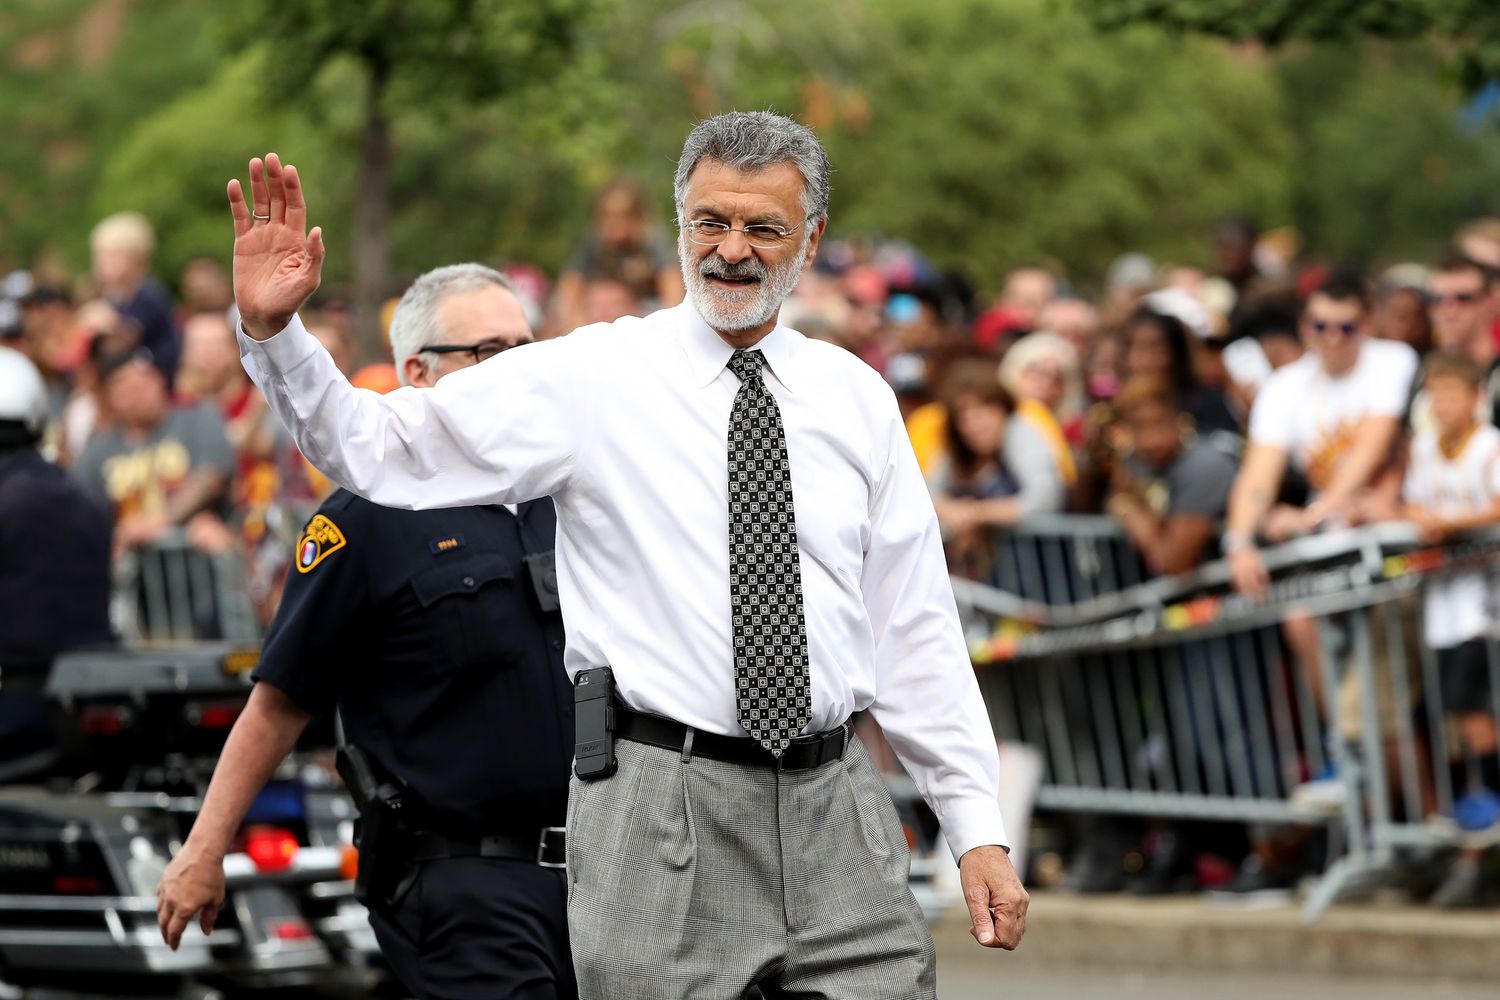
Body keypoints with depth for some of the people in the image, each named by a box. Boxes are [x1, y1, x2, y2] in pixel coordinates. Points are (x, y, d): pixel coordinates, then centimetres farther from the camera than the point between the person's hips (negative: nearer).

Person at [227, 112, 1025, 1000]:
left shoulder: (856, 398, 11)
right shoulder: (591, 378, 0)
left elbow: (915, 627, 11)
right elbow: (381, 452, -4)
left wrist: (979, 827, 7)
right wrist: (272, 331, -19)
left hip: (838, 805, 3)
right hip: (664, 800, -3)